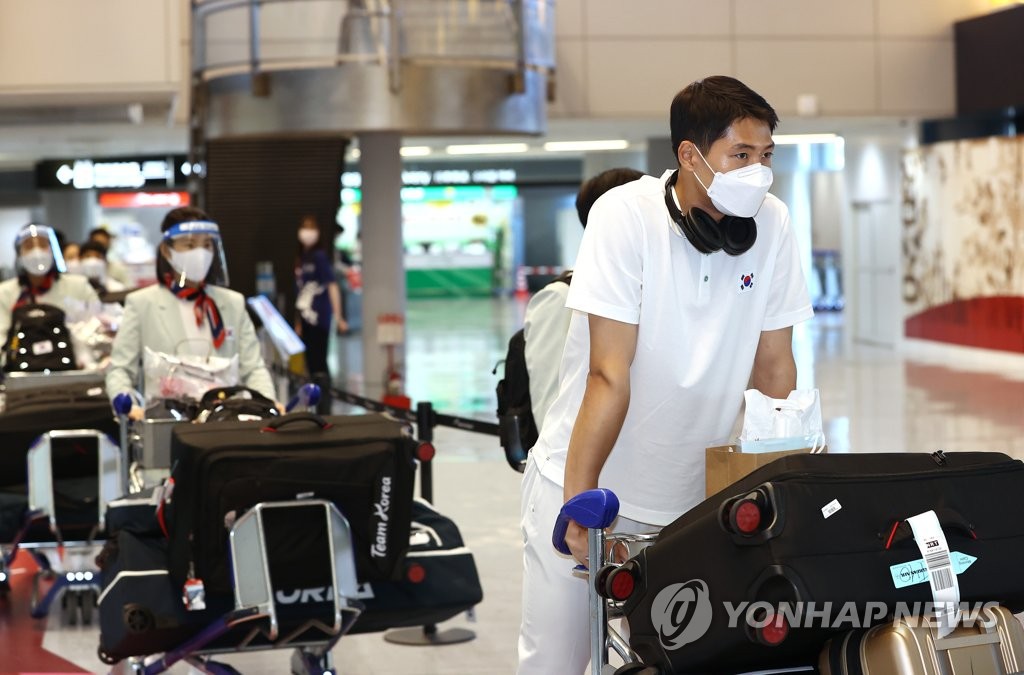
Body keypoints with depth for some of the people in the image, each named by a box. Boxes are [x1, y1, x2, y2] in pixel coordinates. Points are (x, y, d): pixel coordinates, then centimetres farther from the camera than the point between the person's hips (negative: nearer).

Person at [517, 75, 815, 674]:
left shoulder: (773, 224, -5)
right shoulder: (626, 215, -16)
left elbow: (774, 366, 2)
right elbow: (609, 375, -20)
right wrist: (578, 499, -23)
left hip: (692, 493, 3)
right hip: (587, 479, -3)